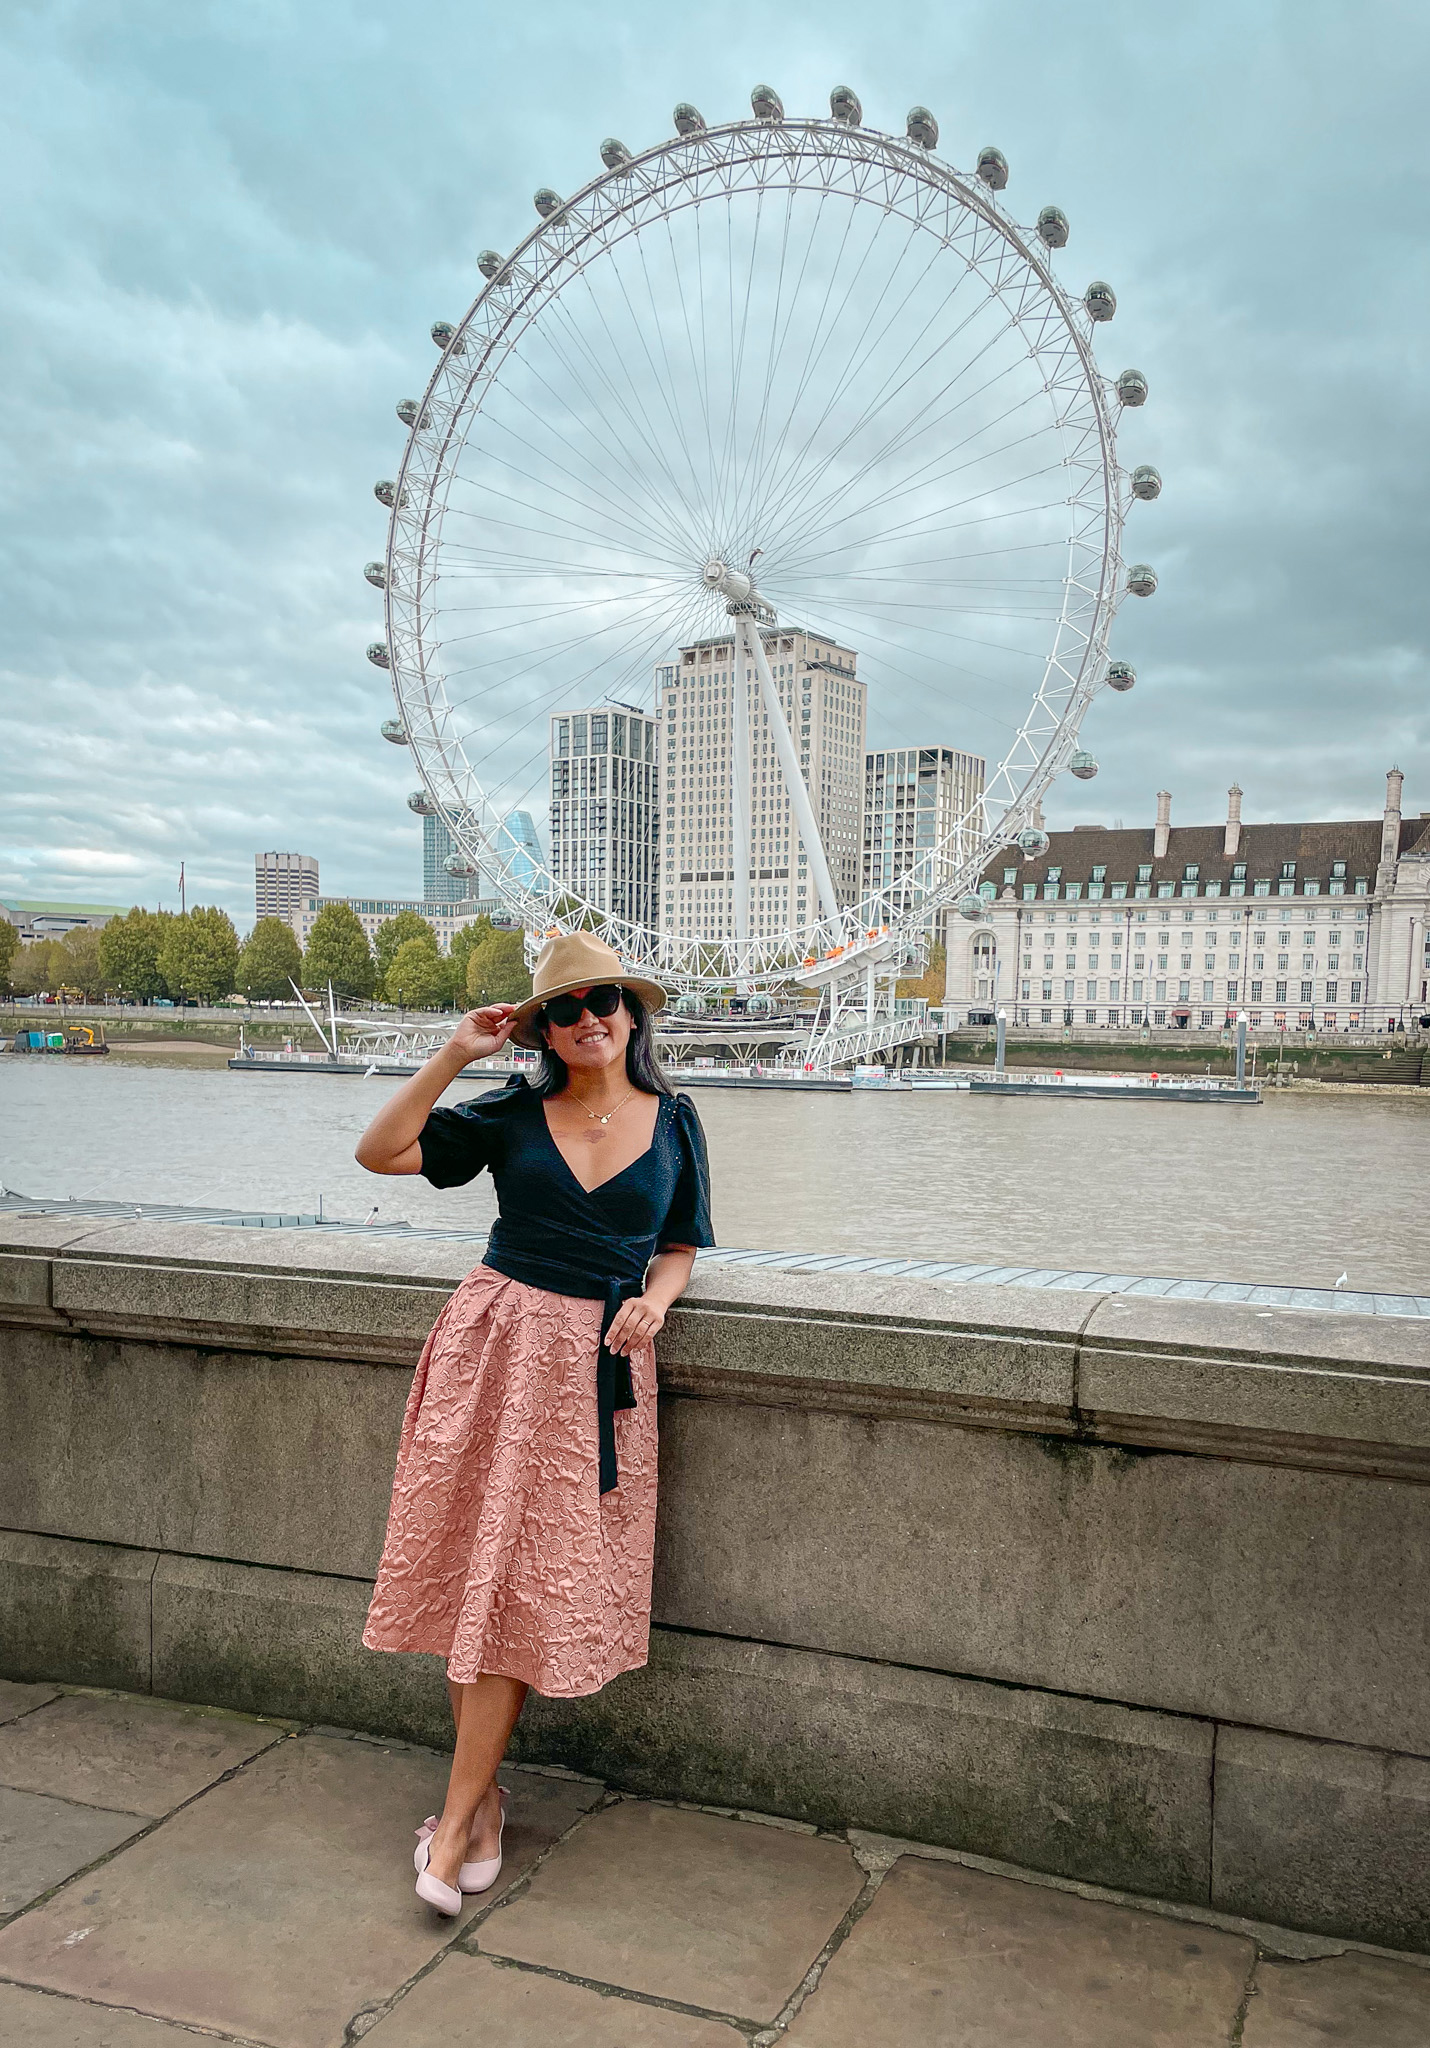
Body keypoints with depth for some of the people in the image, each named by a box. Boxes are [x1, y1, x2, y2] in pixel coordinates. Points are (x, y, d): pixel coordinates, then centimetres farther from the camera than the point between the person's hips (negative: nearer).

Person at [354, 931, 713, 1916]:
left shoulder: (673, 1121, 4)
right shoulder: (513, 1111, 2)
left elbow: (679, 1247, 11)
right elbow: (380, 1152, -1)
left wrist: (653, 1301, -10)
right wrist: (454, 1055, -6)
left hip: (597, 1360, 0)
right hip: (495, 1339, 1)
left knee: (528, 1583, 1)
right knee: (471, 1567, 4)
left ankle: (458, 1812, 12)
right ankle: (485, 1792, 23)